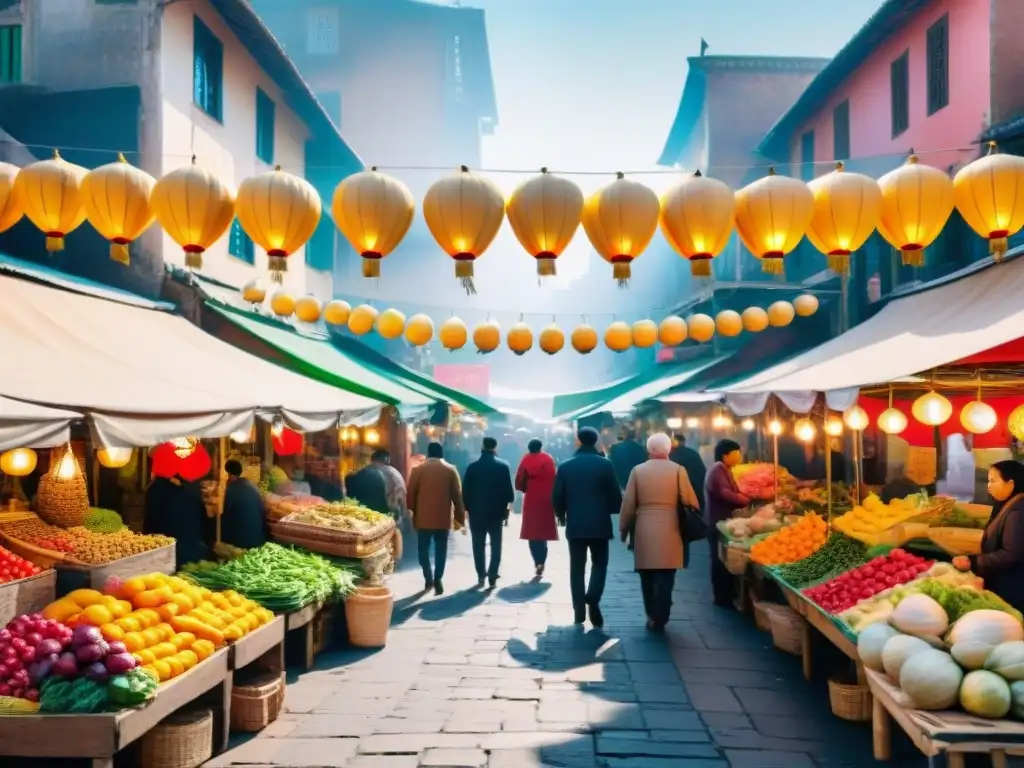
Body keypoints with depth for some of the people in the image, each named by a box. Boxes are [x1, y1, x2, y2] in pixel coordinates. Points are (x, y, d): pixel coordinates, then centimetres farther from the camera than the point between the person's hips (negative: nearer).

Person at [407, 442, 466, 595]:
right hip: (443, 517, 1)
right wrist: (460, 517, 7)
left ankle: (428, 578, 8)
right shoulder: (450, 470, 1)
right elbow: (457, 495, 1)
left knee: (424, 548, 11)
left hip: (423, 517, 0)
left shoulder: (418, 470, -2)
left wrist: (414, 511, 12)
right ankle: (438, 578, -3)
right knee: (440, 549, 6)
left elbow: (411, 493, -2)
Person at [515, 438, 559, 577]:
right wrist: (551, 494, 4)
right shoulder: (549, 459, 2)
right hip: (546, 500, 0)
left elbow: (519, 483, -2)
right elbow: (554, 479, -5)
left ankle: (537, 562, -3)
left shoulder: (526, 460, 1)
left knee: (532, 532, 7)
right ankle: (541, 563, -4)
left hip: (531, 501, 0)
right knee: (543, 531, 6)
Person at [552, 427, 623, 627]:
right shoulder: (606, 465, -6)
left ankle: (579, 611, 8)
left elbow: (557, 498, 0)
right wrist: (610, 511, 15)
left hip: (575, 524, 1)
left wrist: (562, 516, 18)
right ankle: (593, 598, -11)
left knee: (577, 567, 9)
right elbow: (616, 496, -5)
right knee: (599, 563, 11)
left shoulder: (565, 466, -1)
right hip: (600, 524, -1)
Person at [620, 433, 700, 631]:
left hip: (643, 532, 1)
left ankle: (652, 616, 20)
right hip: (669, 531, -1)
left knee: (647, 577, 14)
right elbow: (690, 501, -2)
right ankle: (659, 620, 3)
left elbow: (628, 503, 3)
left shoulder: (637, 470, 1)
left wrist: (624, 528, 15)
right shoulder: (678, 470, -3)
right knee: (665, 578, 3)